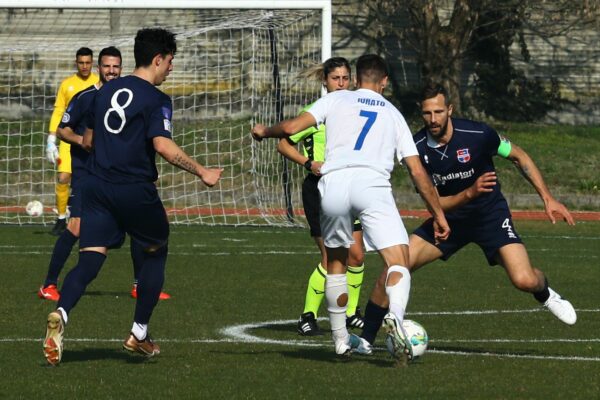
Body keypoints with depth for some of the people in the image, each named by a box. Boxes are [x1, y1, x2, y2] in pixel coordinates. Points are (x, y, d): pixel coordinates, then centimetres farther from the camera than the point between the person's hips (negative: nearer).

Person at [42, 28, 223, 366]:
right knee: (157, 252, 17)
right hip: (136, 191, -5)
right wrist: (202, 173, -16)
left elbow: (88, 140, 20)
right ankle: (139, 334, 17)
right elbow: (163, 145, -21)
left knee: (90, 258, -3)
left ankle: (61, 314, -32)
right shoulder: (156, 100, -8)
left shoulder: (107, 90, 13)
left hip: (96, 185, 5)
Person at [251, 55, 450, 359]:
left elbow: (291, 128, 10)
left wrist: (264, 131, 32)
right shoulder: (392, 114, 25)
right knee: (398, 260, -7)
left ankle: (341, 339, 28)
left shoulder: (336, 100, 21)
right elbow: (418, 171, 21)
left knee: (336, 261, 22)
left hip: (333, 184, 1)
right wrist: (438, 215, 27)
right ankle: (395, 316, -38)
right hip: (372, 184, -1)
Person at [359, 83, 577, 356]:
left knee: (524, 280, -22)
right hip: (449, 218, 2)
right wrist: (469, 193, -30)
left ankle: (544, 294, 17)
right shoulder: (418, 148, -15)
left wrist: (547, 199, -8)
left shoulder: (477, 134, -22)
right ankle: (365, 339, -3)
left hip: (490, 215, -2)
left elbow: (519, 157, -4)